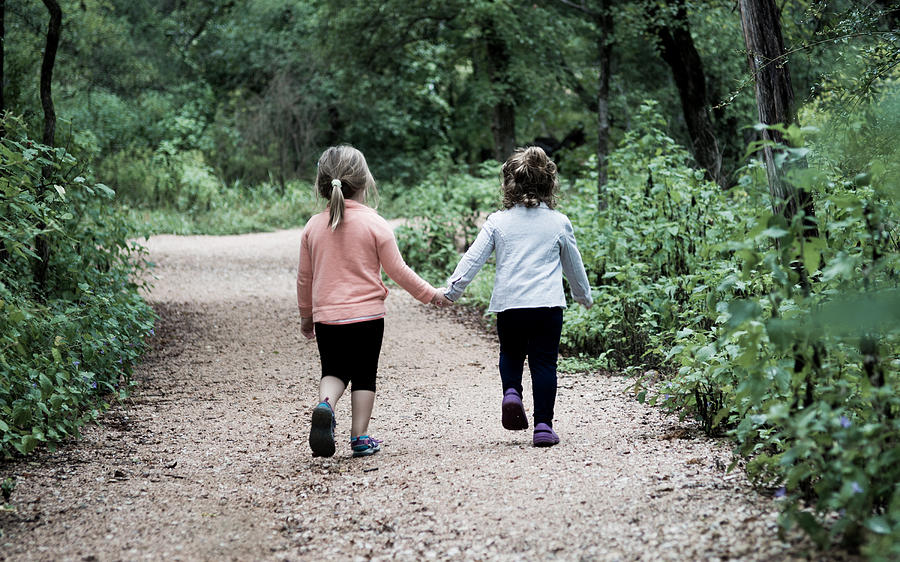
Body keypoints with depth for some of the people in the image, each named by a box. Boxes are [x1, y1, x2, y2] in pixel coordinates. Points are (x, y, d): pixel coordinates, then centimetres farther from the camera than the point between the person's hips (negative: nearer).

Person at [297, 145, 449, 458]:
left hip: (326, 317, 2)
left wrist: (306, 315, 23)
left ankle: (325, 405, -15)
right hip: (366, 315, -2)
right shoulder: (374, 223, -8)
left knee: (334, 371, 15)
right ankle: (360, 438, 9)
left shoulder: (314, 226, 2)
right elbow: (397, 270, -4)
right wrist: (429, 294, 9)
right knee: (364, 376, 10)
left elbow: (304, 277, 9)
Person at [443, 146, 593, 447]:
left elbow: (473, 259, 0)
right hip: (548, 305, -1)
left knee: (511, 354, 23)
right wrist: (584, 295, 31)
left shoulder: (497, 222, 1)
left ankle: (511, 392, -3)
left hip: (508, 304, 1)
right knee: (544, 363, 4)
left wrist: (451, 290, 8)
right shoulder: (559, 223, 4)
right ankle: (543, 425, -1)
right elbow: (573, 265, 15)